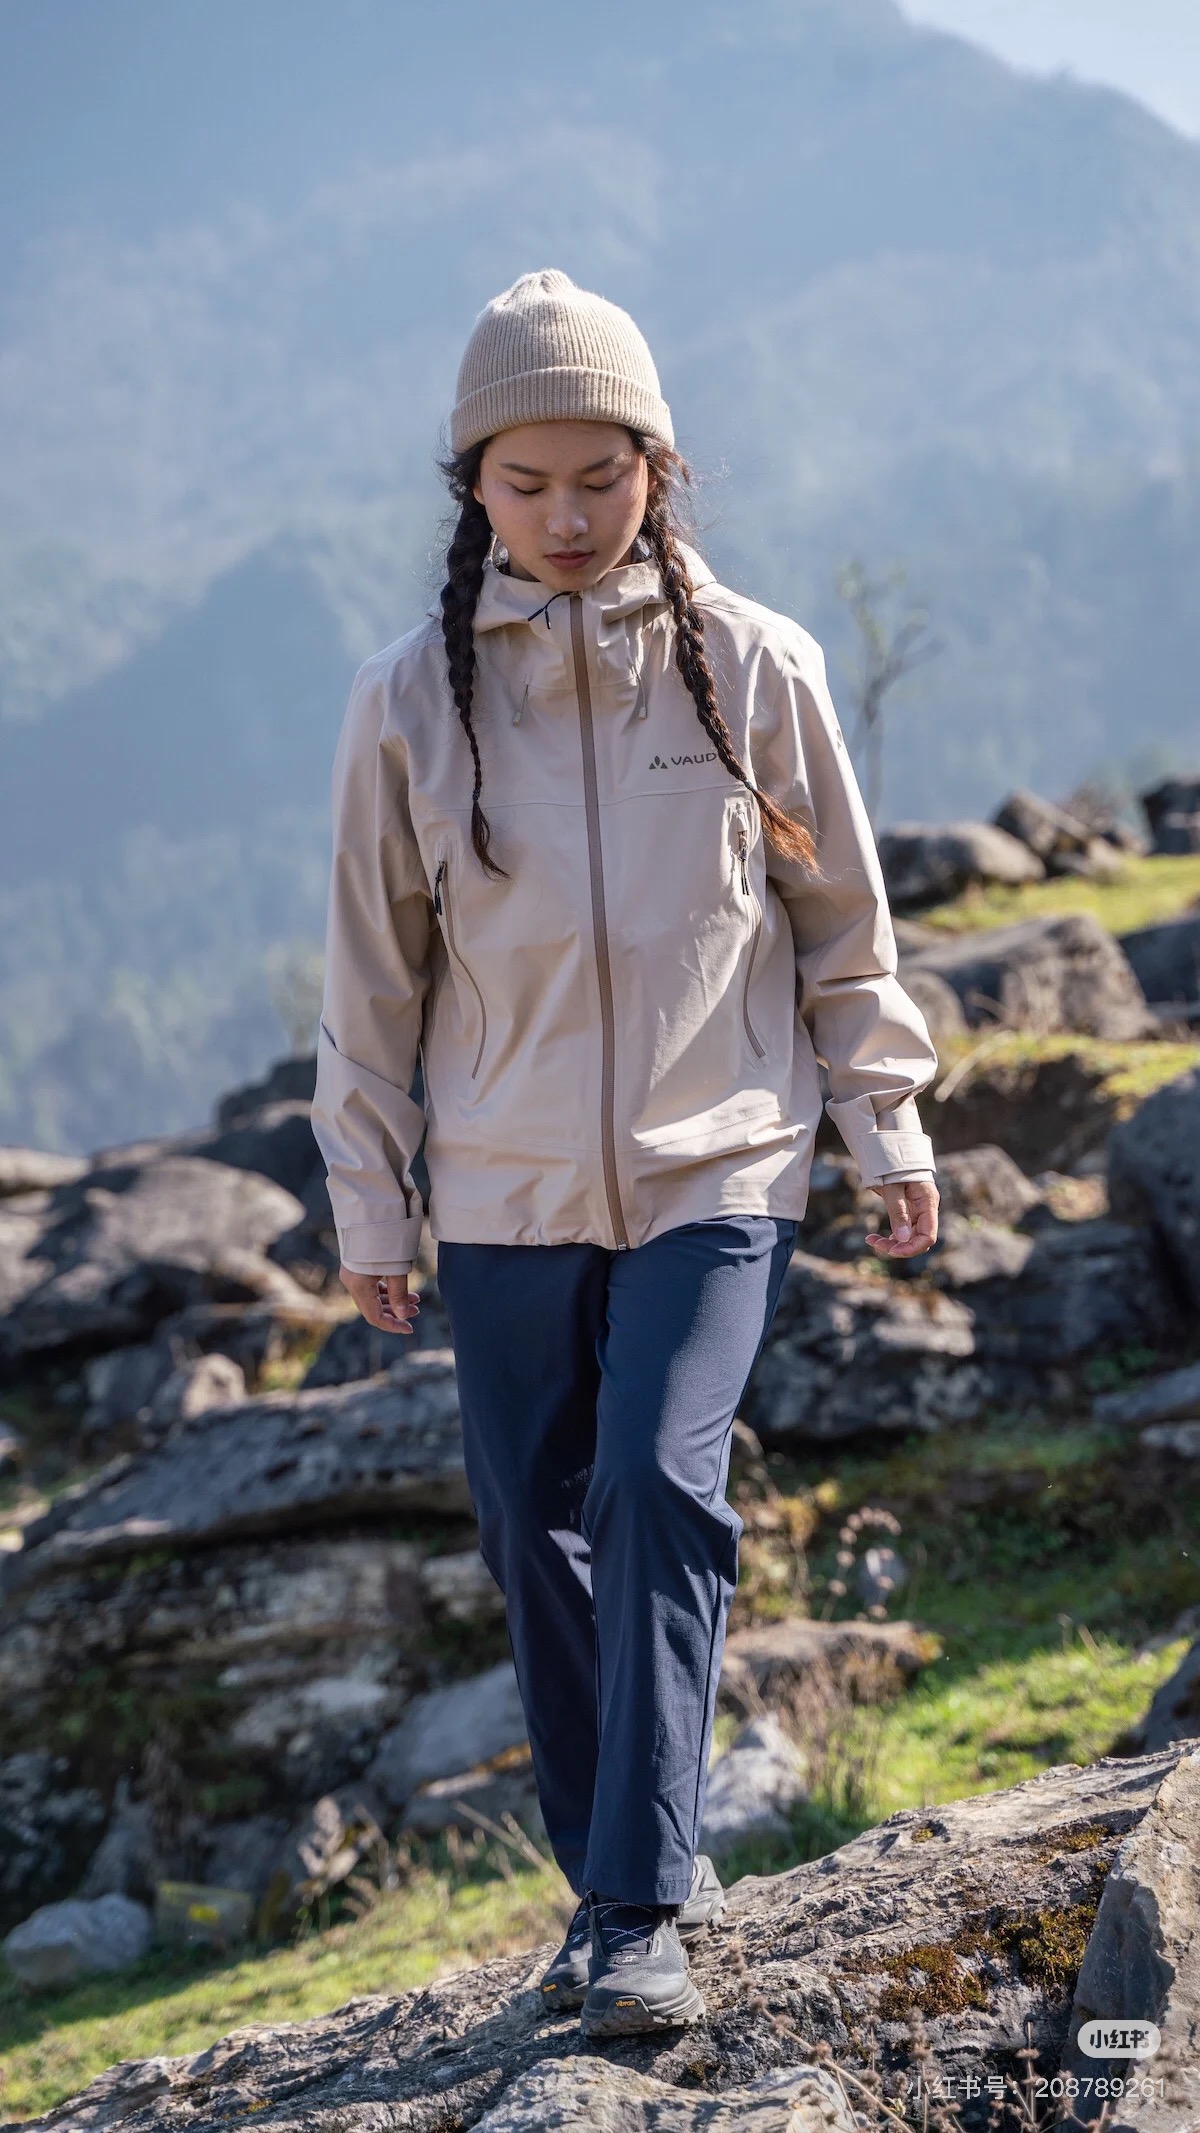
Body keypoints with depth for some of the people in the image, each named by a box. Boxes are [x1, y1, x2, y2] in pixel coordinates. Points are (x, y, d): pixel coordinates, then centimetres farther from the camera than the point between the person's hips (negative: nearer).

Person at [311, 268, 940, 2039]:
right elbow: (373, 968, 5)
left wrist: (888, 1128, 7)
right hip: (505, 1192, 2)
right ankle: (623, 1874, 22)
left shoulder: (752, 668, -3)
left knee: (663, 1490, -17)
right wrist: (368, 1204, 6)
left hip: (715, 1170, -2)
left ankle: (640, 1908, -13)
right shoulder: (411, 699, -2)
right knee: (537, 1538, 6)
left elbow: (843, 919, 7)